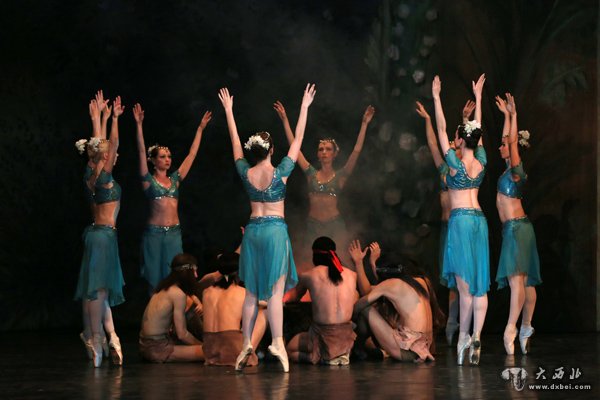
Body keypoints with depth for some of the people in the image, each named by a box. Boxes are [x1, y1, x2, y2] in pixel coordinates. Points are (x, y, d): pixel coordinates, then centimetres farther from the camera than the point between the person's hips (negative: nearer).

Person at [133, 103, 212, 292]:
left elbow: (192, 154, 14)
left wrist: (200, 128, 14)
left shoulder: (174, 179, 12)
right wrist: (139, 124, -18)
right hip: (154, 232, -4)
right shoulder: (149, 180, 1)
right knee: (155, 278, 1)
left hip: (174, 232, 4)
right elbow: (141, 152, -9)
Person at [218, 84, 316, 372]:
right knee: (275, 291, -8)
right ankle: (277, 343, -16)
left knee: (251, 292, 8)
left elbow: (235, 142, 12)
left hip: (253, 231, 4)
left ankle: (246, 344, 6)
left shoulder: (246, 173, 0)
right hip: (276, 231, -4)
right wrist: (305, 108, 1)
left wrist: (228, 110, 21)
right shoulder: (279, 173, -8)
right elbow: (298, 141, -3)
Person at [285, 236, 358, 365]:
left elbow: (294, 297, 19)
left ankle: (323, 358, -1)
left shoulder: (308, 276, -4)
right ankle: (342, 354, 9)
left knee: (290, 349, 25)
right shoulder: (351, 275, 3)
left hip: (323, 338, -4)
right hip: (347, 339, 4)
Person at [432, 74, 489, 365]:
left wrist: (436, 98, -2)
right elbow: (478, 130, 16)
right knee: (479, 283, 0)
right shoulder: (481, 163, 4)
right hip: (479, 219, 5)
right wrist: (478, 97, 25)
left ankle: (463, 339, 0)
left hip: (460, 219, -5)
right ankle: (476, 337, -5)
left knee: (464, 283, -4)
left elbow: (441, 130, -6)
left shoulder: (456, 163, -9)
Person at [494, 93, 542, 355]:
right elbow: (508, 140, 26)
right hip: (513, 228, 9)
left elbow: (513, 140, -18)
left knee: (516, 279, -17)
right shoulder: (510, 170, 14)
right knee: (525, 282, 6)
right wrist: (506, 115, 31)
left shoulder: (516, 170, -7)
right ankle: (525, 329, 5)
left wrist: (513, 115, -20)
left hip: (517, 227, -9)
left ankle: (511, 329, -26)